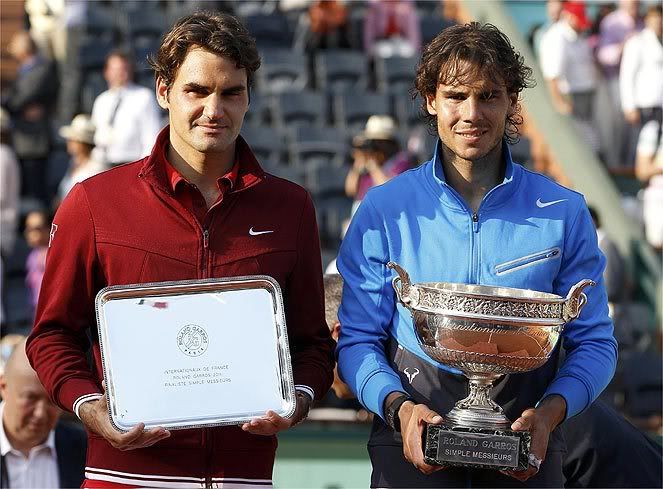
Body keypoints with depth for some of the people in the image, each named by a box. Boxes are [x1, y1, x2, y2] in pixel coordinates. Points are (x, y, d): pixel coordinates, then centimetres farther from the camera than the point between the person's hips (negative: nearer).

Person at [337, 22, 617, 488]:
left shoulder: (563, 212, 4)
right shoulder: (385, 211, 4)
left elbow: (594, 342, 6)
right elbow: (358, 340, 4)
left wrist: (550, 412, -12)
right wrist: (399, 407, -15)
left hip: (525, 441, 0)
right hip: (414, 439, 0)